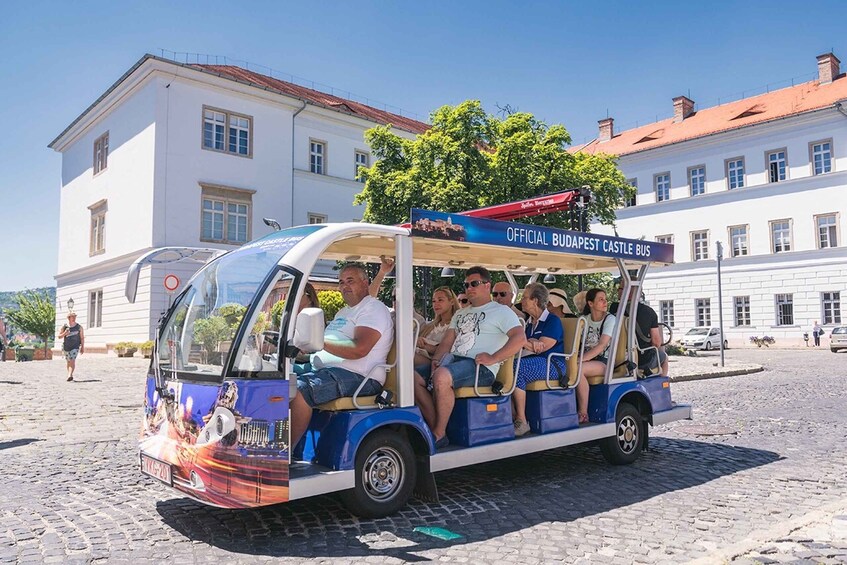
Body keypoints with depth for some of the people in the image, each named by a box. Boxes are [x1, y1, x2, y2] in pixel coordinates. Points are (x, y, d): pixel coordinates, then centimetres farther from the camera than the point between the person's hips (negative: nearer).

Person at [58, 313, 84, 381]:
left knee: (72, 361, -16)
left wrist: (82, 347, 1)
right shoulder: (64, 327, 3)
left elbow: (82, 338, 4)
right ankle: (70, 375, 25)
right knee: (69, 362, 12)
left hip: (75, 347, -3)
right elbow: (59, 336, 7)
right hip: (66, 347, 3)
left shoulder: (79, 327, 1)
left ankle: (69, 376, -25)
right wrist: (65, 333, -14)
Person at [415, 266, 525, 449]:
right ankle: (435, 428, -17)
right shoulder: (460, 314, 29)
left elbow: (520, 338, -9)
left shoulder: (501, 311, 6)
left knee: (442, 376, -36)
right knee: (415, 378, -16)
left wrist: (493, 359, -19)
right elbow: (446, 342, 22)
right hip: (452, 360, 8)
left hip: (481, 367, -7)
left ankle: (439, 435, -25)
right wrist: (436, 359, 0)